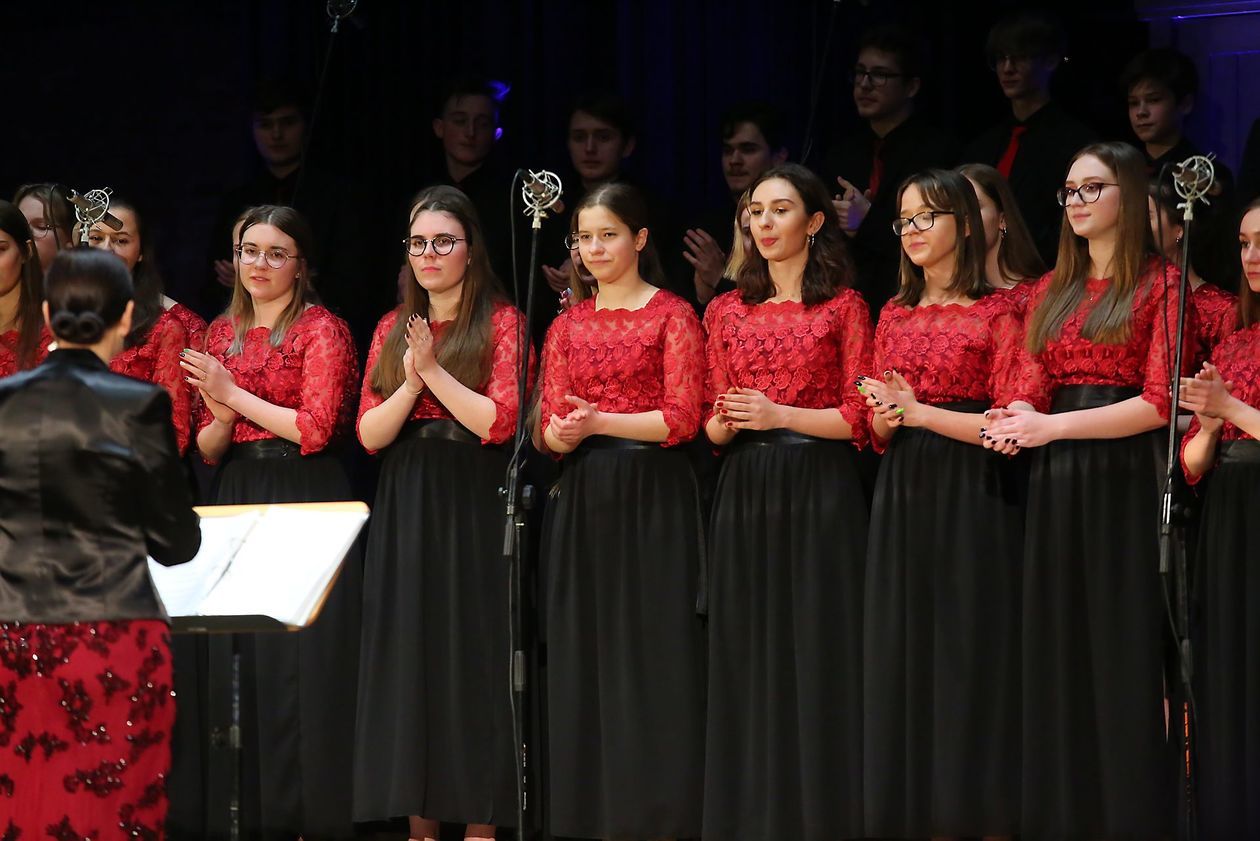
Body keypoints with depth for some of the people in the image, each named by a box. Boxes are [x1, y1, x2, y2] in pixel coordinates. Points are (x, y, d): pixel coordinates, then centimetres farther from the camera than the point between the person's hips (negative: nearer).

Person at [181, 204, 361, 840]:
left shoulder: (322, 330, -3)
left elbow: (316, 428, -14)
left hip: (307, 502, -6)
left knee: (305, 660, -6)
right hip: (238, 501, 6)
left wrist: (234, 394, -9)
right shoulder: (221, 334, 14)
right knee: (245, 663, 4)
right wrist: (221, 417, -9)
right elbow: (207, 449, 14)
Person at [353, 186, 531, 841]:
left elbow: (499, 421, -12)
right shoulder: (392, 329, 12)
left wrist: (434, 370, -15)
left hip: (474, 512, -5)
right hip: (405, 510, 5)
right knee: (408, 662, 4)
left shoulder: (502, 323, -2)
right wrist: (411, 382, -12)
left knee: (474, 659, -3)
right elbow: (369, 433, 4)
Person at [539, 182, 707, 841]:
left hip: (651, 497, -5)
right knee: (585, 654, 3)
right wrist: (563, 433, -13)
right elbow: (548, 427, 10)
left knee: (652, 650, -6)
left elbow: (682, 417, -9)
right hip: (582, 500, 5)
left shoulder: (672, 316, 0)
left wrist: (600, 422, -19)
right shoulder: (569, 324, 14)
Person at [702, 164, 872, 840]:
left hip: (818, 496, -3)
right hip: (745, 496, 3)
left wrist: (778, 414, -15)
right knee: (746, 658, 2)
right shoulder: (728, 311, 13)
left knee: (818, 654, -5)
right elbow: (711, 426, 12)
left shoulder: (843, 306, 2)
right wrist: (725, 421, -10)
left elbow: (856, 419, -3)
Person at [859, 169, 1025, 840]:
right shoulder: (895, 316, 14)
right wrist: (887, 418, -6)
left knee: (971, 653, -5)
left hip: (973, 499, -6)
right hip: (903, 498, 6)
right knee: (906, 654, 4)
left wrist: (919, 411, -14)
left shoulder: (997, 313, -4)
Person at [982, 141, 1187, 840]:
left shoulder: (1160, 286, -3)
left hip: (1125, 481, -6)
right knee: (1057, 651, 5)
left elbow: (1158, 402, -10)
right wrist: (1015, 420, -13)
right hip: (1056, 486, 6)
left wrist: (1056, 426, -17)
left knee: (1122, 650, -5)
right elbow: (1034, 389, 12)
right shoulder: (1051, 292, 16)